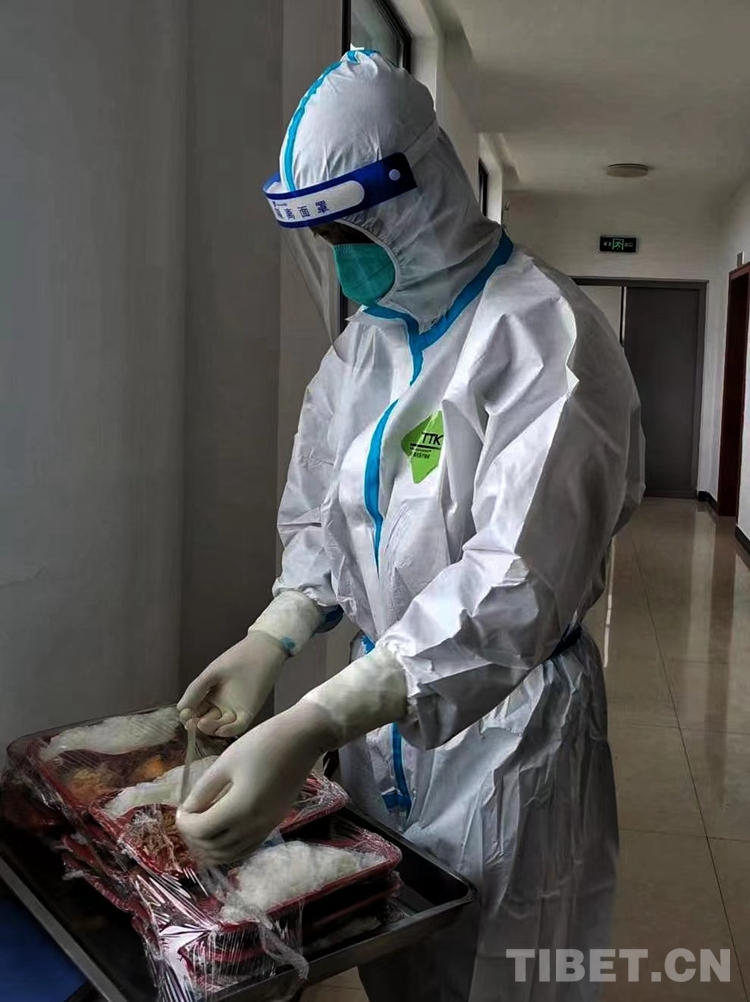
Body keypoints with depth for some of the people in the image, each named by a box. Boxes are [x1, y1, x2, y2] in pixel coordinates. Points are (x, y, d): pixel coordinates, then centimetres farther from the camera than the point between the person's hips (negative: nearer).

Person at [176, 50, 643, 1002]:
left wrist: (307, 729, -36)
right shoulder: (362, 343, 5)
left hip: (507, 722, -6)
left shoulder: (544, 335, -19)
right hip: (378, 703, 6)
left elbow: (519, 583, -30)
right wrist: (266, 643, -7)